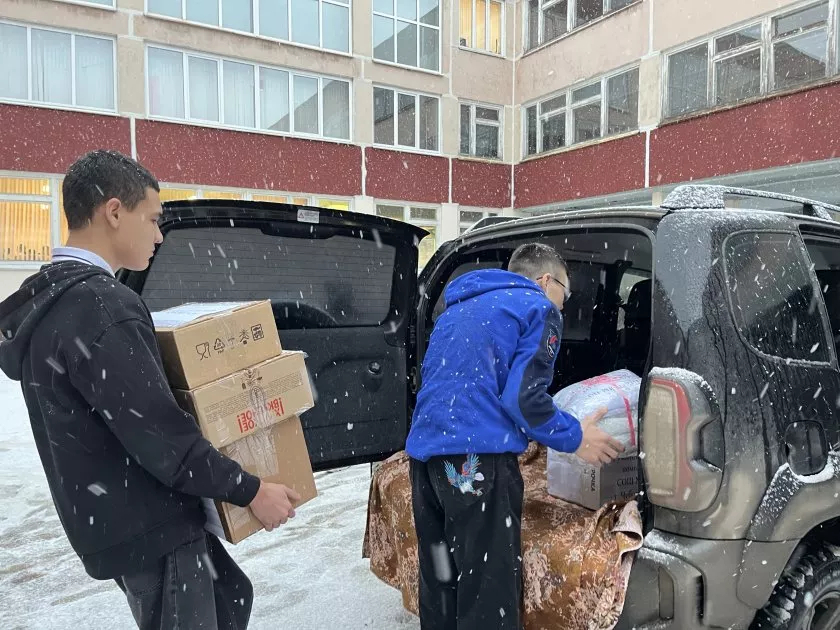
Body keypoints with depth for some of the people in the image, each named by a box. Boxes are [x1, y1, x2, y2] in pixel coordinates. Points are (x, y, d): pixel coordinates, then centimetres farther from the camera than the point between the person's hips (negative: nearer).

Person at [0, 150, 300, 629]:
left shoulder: (50, 303, 8)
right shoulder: (102, 306, -26)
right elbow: (159, 436, -27)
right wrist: (250, 491, -16)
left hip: (120, 518, 10)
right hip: (145, 528, -10)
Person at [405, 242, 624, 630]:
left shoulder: (457, 310, 25)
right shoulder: (538, 307, 3)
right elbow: (523, 395, -9)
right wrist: (575, 438, 6)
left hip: (423, 451, 8)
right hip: (477, 456, -8)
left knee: (440, 585, 19)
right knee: (488, 596, 1)